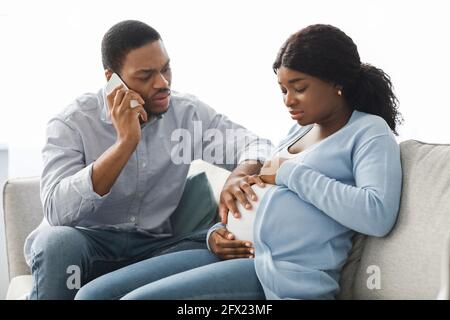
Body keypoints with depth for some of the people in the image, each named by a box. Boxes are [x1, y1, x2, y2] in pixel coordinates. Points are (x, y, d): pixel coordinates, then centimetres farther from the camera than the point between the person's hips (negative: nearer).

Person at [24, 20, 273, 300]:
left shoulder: (188, 112, -1)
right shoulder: (72, 123, -11)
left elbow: (257, 146, 0)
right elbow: (57, 211, -25)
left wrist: (239, 177, -24)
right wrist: (125, 142, -29)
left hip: (152, 246, 4)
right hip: (86, 243, -3)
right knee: (59, 243, -36)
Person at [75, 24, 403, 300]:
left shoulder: (369, 132, -2)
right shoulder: (300, 130, 22)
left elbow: (378, 215, -20)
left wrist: (291, 173, -12)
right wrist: (217, 233, 8)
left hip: (286, 274, -8)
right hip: (240, 254, 8)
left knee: (136, 298, -22)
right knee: (92, 294, -5)